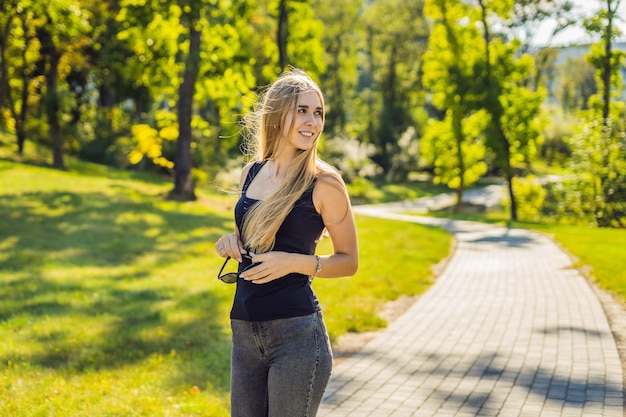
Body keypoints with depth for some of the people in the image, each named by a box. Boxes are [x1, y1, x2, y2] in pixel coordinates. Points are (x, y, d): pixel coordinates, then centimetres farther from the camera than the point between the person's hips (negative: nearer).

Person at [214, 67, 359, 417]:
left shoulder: (324, 182, -7)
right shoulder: (251, 174, 9)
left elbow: (349, 261, -2)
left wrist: (294, 262, -17)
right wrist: (231, 242, 2)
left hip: (296, 332, -5)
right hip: (245, 332, 6)